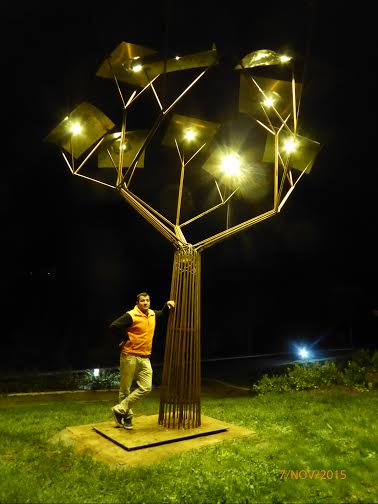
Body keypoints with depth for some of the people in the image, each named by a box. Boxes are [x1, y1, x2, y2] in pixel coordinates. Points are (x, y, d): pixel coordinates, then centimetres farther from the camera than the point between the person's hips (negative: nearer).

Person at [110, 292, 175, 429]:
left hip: (144, 358, 6)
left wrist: (167, 305, 11)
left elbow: (163, 314, 31)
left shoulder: (152, 314, 9)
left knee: (146, 388, -1)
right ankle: (127, 417, 24)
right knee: (125, 389, 5)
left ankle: (120, 410, 11)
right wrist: (126, 338, -11)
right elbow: (113, 326, -19)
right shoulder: (131, 315, -13)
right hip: (129, 356, -6)